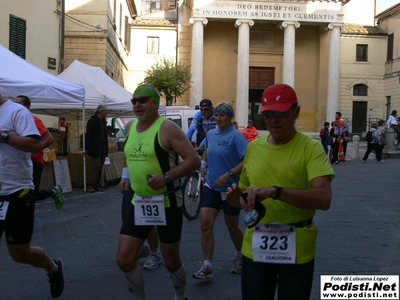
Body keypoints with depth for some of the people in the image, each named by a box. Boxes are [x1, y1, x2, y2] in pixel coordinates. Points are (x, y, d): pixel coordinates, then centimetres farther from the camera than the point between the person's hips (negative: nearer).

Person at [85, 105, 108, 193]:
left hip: (102, 148, 7)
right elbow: (88, 135, -11)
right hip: (95, 148, -7)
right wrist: (88, 148, -15)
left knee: (100, 167, 7)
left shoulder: (103, 121, 15)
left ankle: (97, 185, 12)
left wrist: (106, 148, 13)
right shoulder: (92, 121, -8)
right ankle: (90, 186, -5)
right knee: (96, 166, -11)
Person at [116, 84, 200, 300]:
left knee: (171, 261, 8)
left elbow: (194, 160, -18)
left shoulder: (167, 128, -14)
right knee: (124, 259, 1)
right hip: (139, 202, 6)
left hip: (167, 203, -6)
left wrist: (167, 177, -28)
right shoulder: (130, 127, 7)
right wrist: (129, 178, 12)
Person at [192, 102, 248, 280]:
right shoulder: (211, 134, 5)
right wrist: (203, 164, 10)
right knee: (205, 225, -6)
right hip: (211, 186, 5)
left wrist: (228, 174, -28)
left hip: (230, 189, -5)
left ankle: (239, 256, 40)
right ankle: (207, 267, 0)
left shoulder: (236, 136, -14)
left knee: (232, 227, 12)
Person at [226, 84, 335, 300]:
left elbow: (323, 198, -23)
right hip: (255, 248, 3)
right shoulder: (253, 147, 5)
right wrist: (237, 197, -6)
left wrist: (275, 191, -33)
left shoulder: (311, 148, -9)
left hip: (297, 251, -3)